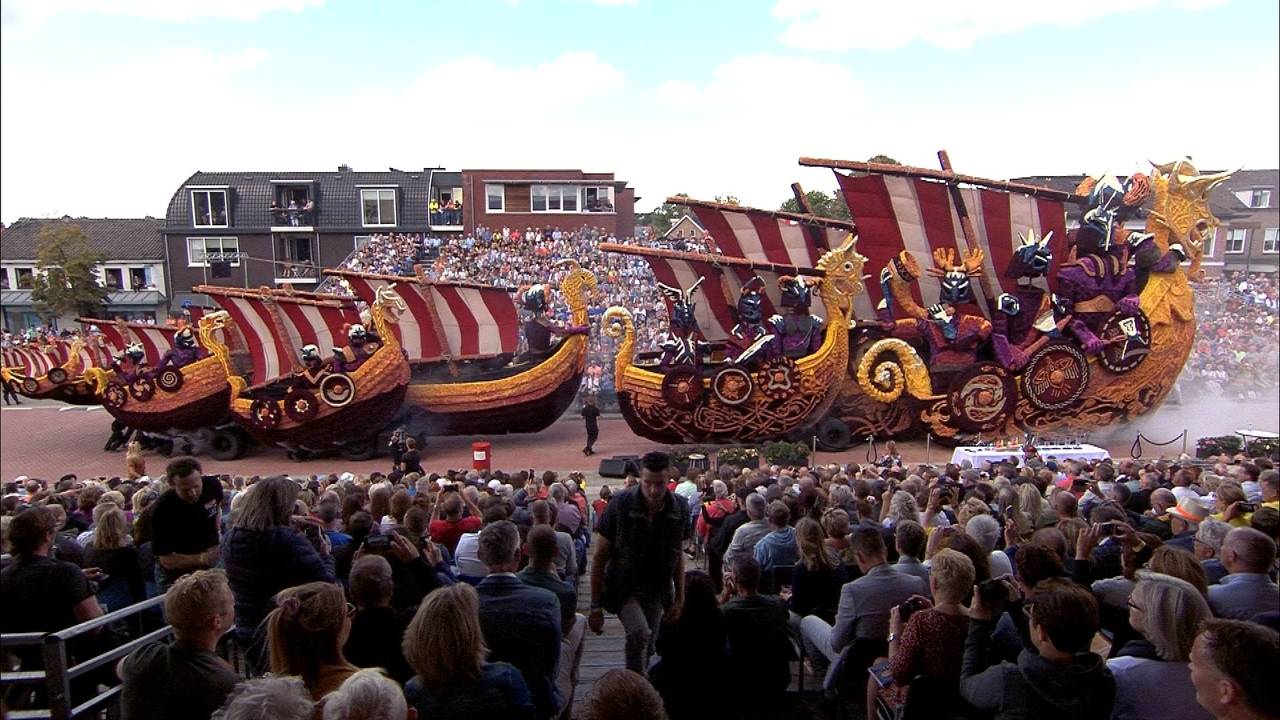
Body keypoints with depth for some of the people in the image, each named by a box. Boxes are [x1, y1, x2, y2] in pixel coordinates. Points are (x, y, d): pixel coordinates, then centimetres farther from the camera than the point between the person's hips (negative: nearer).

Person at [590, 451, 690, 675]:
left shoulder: (680, 509, -6)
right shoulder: (621, 504, -17)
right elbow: (600, 556, -10)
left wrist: (679, 597, 9)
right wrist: (595, 606, -10)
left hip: (657, 591, 4)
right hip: (623, 588, -4)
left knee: (646, 648, 11)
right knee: (640, 633, -26)